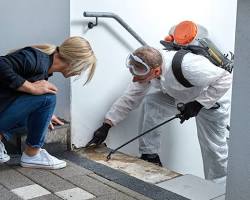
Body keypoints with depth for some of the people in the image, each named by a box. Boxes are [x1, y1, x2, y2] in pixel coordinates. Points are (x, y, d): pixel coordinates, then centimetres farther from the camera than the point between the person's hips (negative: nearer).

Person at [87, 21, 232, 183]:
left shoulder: (186, 66, -43)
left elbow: (225, 79, -32)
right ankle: (150, 155, -5)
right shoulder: (147, 69, -21)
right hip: (181, 97, 6)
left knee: (213, 148, -3)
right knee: (149, 103, -17)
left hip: (211, 100, -5)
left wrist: (198, 103, -33)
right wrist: (106, 126, -16)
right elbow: (129, 98, -11)